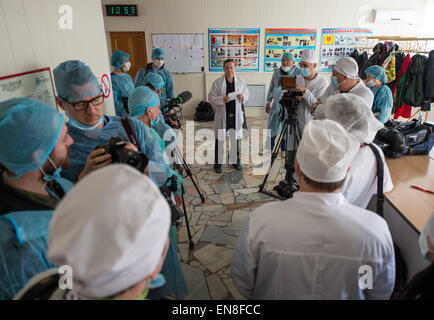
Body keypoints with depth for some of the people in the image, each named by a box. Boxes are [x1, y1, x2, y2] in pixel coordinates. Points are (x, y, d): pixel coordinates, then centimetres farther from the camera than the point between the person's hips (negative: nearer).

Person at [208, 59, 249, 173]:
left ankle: (235, 161, 28)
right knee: (220, 139, 3)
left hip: (236, 114, 3)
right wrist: (222, 99, -22)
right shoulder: (217, 82, -4)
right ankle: (218, 163, 15)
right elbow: (210, 97, -5)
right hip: (222, 114, -3)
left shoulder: (240, 81, 5)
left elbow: (247, 94, 13)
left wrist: (242, 97, -11)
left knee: (235, 138, 12)